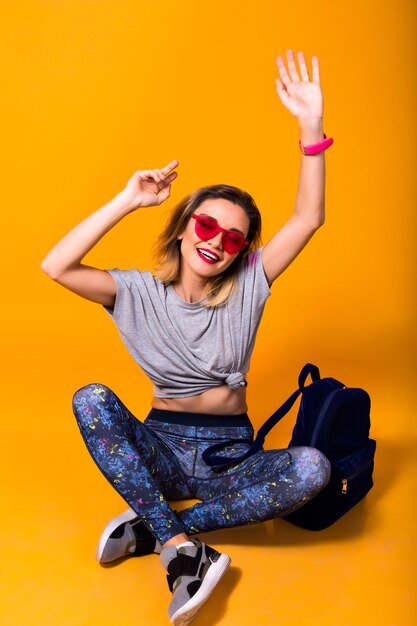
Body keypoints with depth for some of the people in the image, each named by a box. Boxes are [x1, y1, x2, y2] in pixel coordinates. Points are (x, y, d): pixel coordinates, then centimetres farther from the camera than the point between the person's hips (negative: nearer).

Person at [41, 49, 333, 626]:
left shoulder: (248, 287, 1)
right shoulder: (141, 292, -1)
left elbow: (308, 220, -9)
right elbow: (55, 267, -14)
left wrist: (311, 127, -20)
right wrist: (127, 202, -15)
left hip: (230, 455, 1)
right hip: (161, 446, 0)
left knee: (312, 468, -30)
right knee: (91, 400, -29)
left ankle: (149, 528, -22)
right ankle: (183, 549, -32)